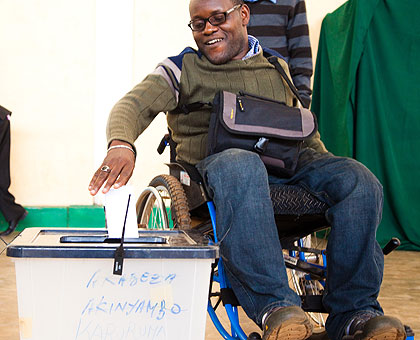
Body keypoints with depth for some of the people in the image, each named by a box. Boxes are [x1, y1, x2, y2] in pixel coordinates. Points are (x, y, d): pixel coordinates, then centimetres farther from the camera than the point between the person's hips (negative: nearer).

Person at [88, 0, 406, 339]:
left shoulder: (278, 67, 23)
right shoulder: (181, 69, 10)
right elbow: (134, 105, -7)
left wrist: (328, 167, 9)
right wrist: (121, 144, -31)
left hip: (284, 168, 4)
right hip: (212, 168, -3)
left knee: (359, 181, -23)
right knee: (239, 166, -41)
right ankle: (274, 305, -42)